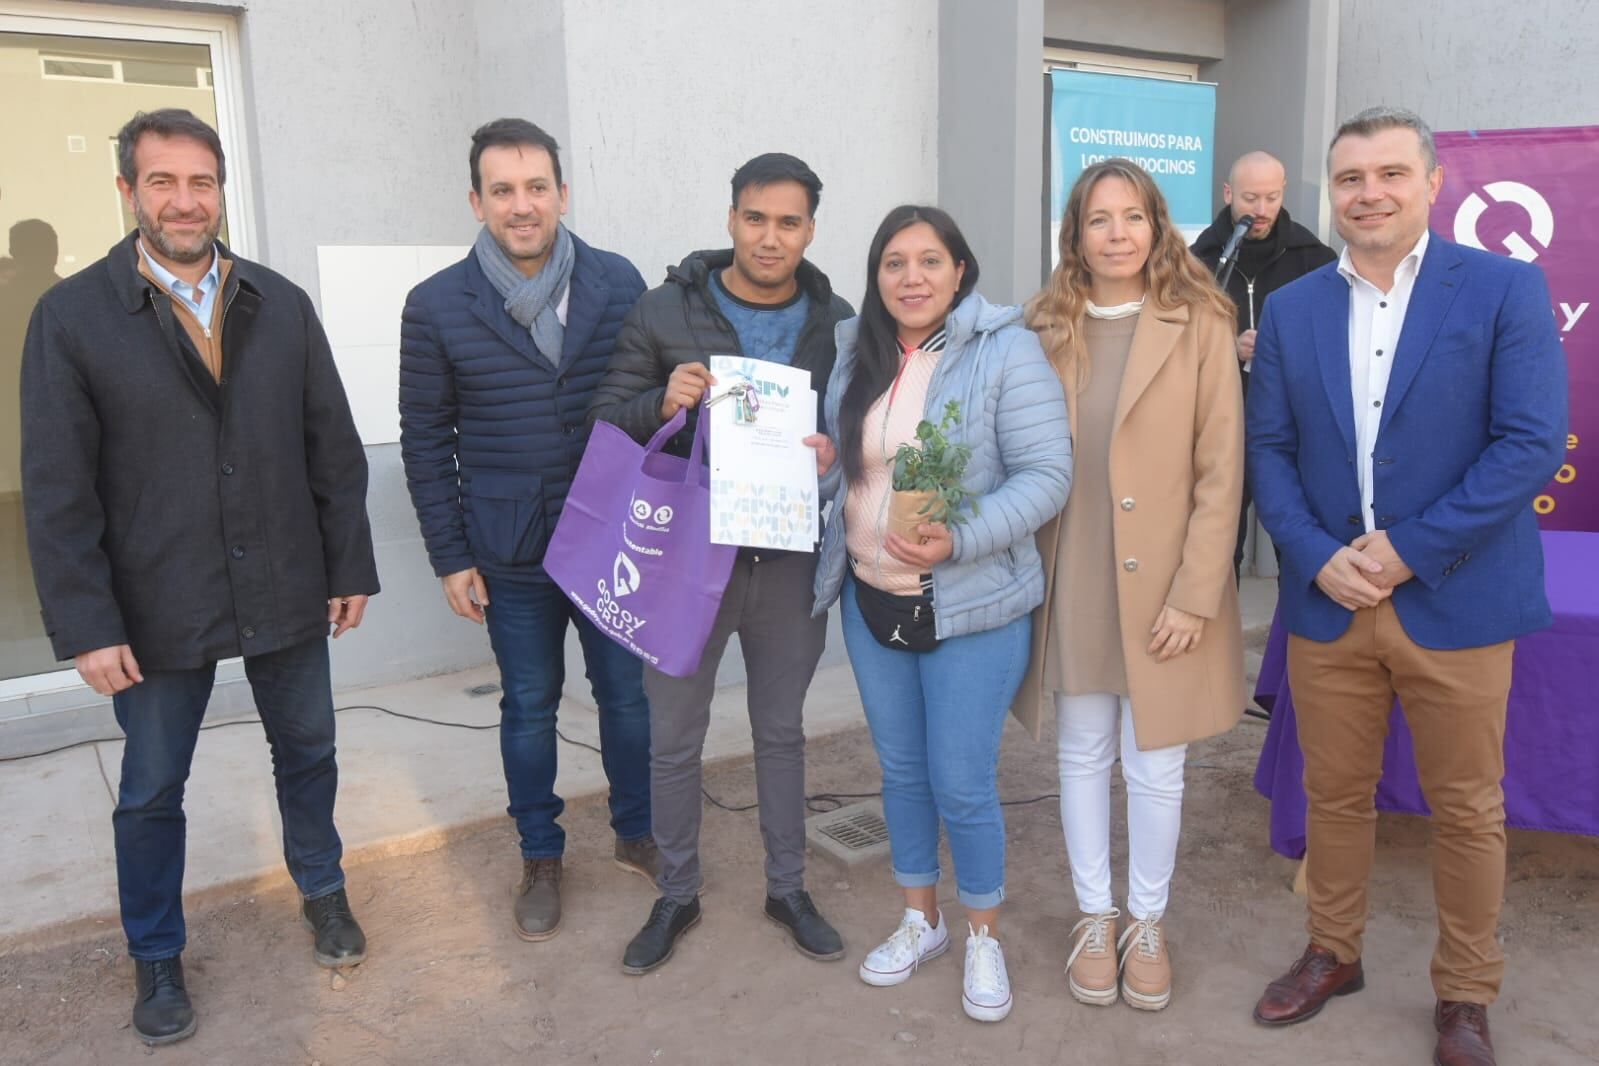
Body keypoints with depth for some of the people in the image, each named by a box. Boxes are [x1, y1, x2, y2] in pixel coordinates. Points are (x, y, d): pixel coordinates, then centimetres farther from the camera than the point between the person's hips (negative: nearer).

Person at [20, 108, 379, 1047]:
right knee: (151, 792, 13)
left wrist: (351, 567, 2)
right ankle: (157, 958, 35)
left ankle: (322, 889, 43)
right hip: (158, 608, -2)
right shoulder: (71, 317, -6)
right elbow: (57, 489, -8)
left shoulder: (282, 304, 2)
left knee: (307, 754, 18)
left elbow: (334, 447, 4)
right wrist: (87, 625, -11)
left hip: (286, 595, 2)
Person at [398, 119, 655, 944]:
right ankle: (539, 858, 32)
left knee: (629, 694, 12)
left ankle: (638, 834, 35)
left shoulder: (618, 283, -3)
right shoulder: (437, 306, -5)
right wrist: (450, 557, -3)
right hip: (511, 555, 0)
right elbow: (425, 438, -1)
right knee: (529, 705, 13)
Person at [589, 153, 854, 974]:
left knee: (781, 729, 16)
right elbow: (607, 416, -2)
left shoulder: (836, 321, 1)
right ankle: (676, 895, 31)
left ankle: (787, 888, 34)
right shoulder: (665, 310, -5)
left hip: (789, 558, 2)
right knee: (674, 736, 10)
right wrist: (663, 402, -23)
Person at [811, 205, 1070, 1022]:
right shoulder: (855, 354, 6)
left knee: (961, 785, 1)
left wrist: (960, 540, -29)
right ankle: (920, 921, 37)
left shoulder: (1006, 351, -12)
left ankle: (984, 938, 27)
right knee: (901, 771, 17)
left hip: (972, 610, -5)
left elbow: (1047, 474, -17)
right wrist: (821, 464, -7)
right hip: (870, 601, 6)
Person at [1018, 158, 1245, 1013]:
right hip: (1072, 582, 2)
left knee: (1155, 764, 8)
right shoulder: (1048, 327, 4)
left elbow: (1220, 470, -8)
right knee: (1083, 755, 13)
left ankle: (1146, 922, 29)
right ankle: (1095, 917, 31)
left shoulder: (1199, 324, -5)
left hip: (1164, 584, -2)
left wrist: (1195, 594, -12)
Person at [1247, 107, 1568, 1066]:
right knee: (1336, 795, 16)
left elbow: (1532, 443, -12)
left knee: (1467, 809, 11)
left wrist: (1409, 549, -16)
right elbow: (1270, 450, 4)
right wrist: (1318, 556, -10)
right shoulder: (1291, 310, 6)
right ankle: (1333, 954, 36)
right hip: (1327, 601, 3)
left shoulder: (1505, 290, -5)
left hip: (1456, 602, -2)